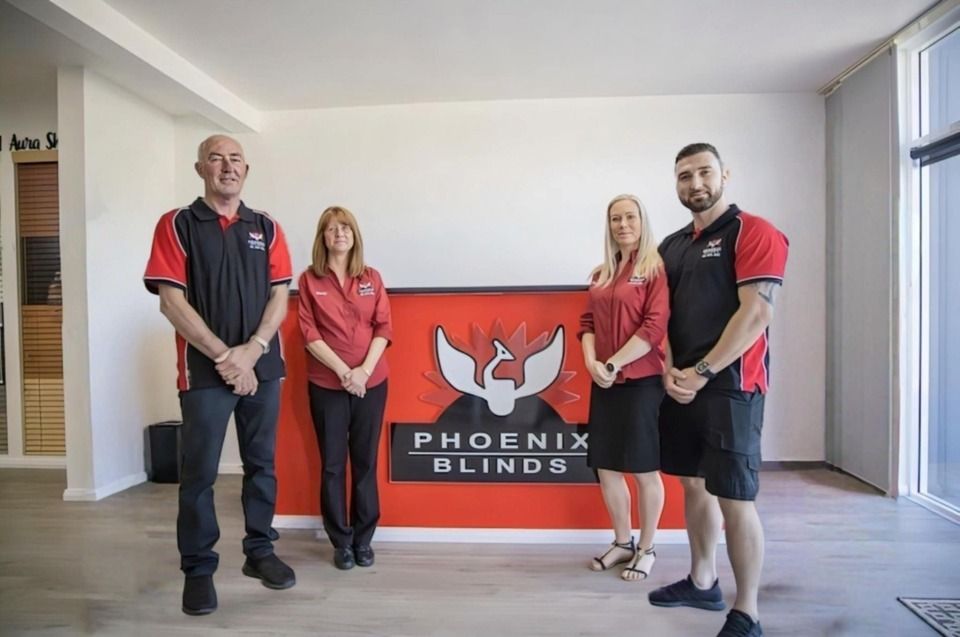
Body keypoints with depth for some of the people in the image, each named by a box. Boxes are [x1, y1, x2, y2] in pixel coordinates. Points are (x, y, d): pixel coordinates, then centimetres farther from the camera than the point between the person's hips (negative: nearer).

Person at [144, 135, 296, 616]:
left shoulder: (266, 228, 9)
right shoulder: (176, 225, 0)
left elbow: (280, 296, 3)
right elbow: (171, 302, -7)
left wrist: (251, 350, -11)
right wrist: (223, 356, -13)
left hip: (262, 367, 3)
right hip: (204, 370, -3)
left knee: (261, 464, 12)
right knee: (199, 472, 5)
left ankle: (260, 551, 27)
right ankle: (197, 568, 19)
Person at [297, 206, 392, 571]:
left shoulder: (372, 278, 6)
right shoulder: (309, 280, 1)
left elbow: (384, 328, 1)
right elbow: (309, 334, -4)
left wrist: (365, 369, -12)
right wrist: (343, 370, -13)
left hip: (371, 383, 2)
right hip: (326, 384, -1)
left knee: (365, 461, 8)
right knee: (332, 463, 5)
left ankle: (363, 539, 21)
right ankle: (341, 542, 19)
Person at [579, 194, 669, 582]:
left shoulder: (657, 268, -6)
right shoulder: (601, 274, 14)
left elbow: (655, 327, -15)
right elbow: (588, 322, 11)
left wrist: (613, 364, -16)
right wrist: (591, 362, -6)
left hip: (641, 381, -6)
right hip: (604, 384, 7)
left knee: (644, 469, 5)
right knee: (605, 468, 11)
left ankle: (646, 549, 23)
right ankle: (622, 543, 29)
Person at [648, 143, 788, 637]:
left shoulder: (753, 232, -6)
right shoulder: (672, 246, 15)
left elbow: (757, 311, -16)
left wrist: (702, 372, -17)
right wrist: (669, 371, -3)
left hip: (730, 386, -7)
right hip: (679, 387, 7)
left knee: (735, 499, -3)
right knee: (695, 486, 16)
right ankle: (702, 583, 32)